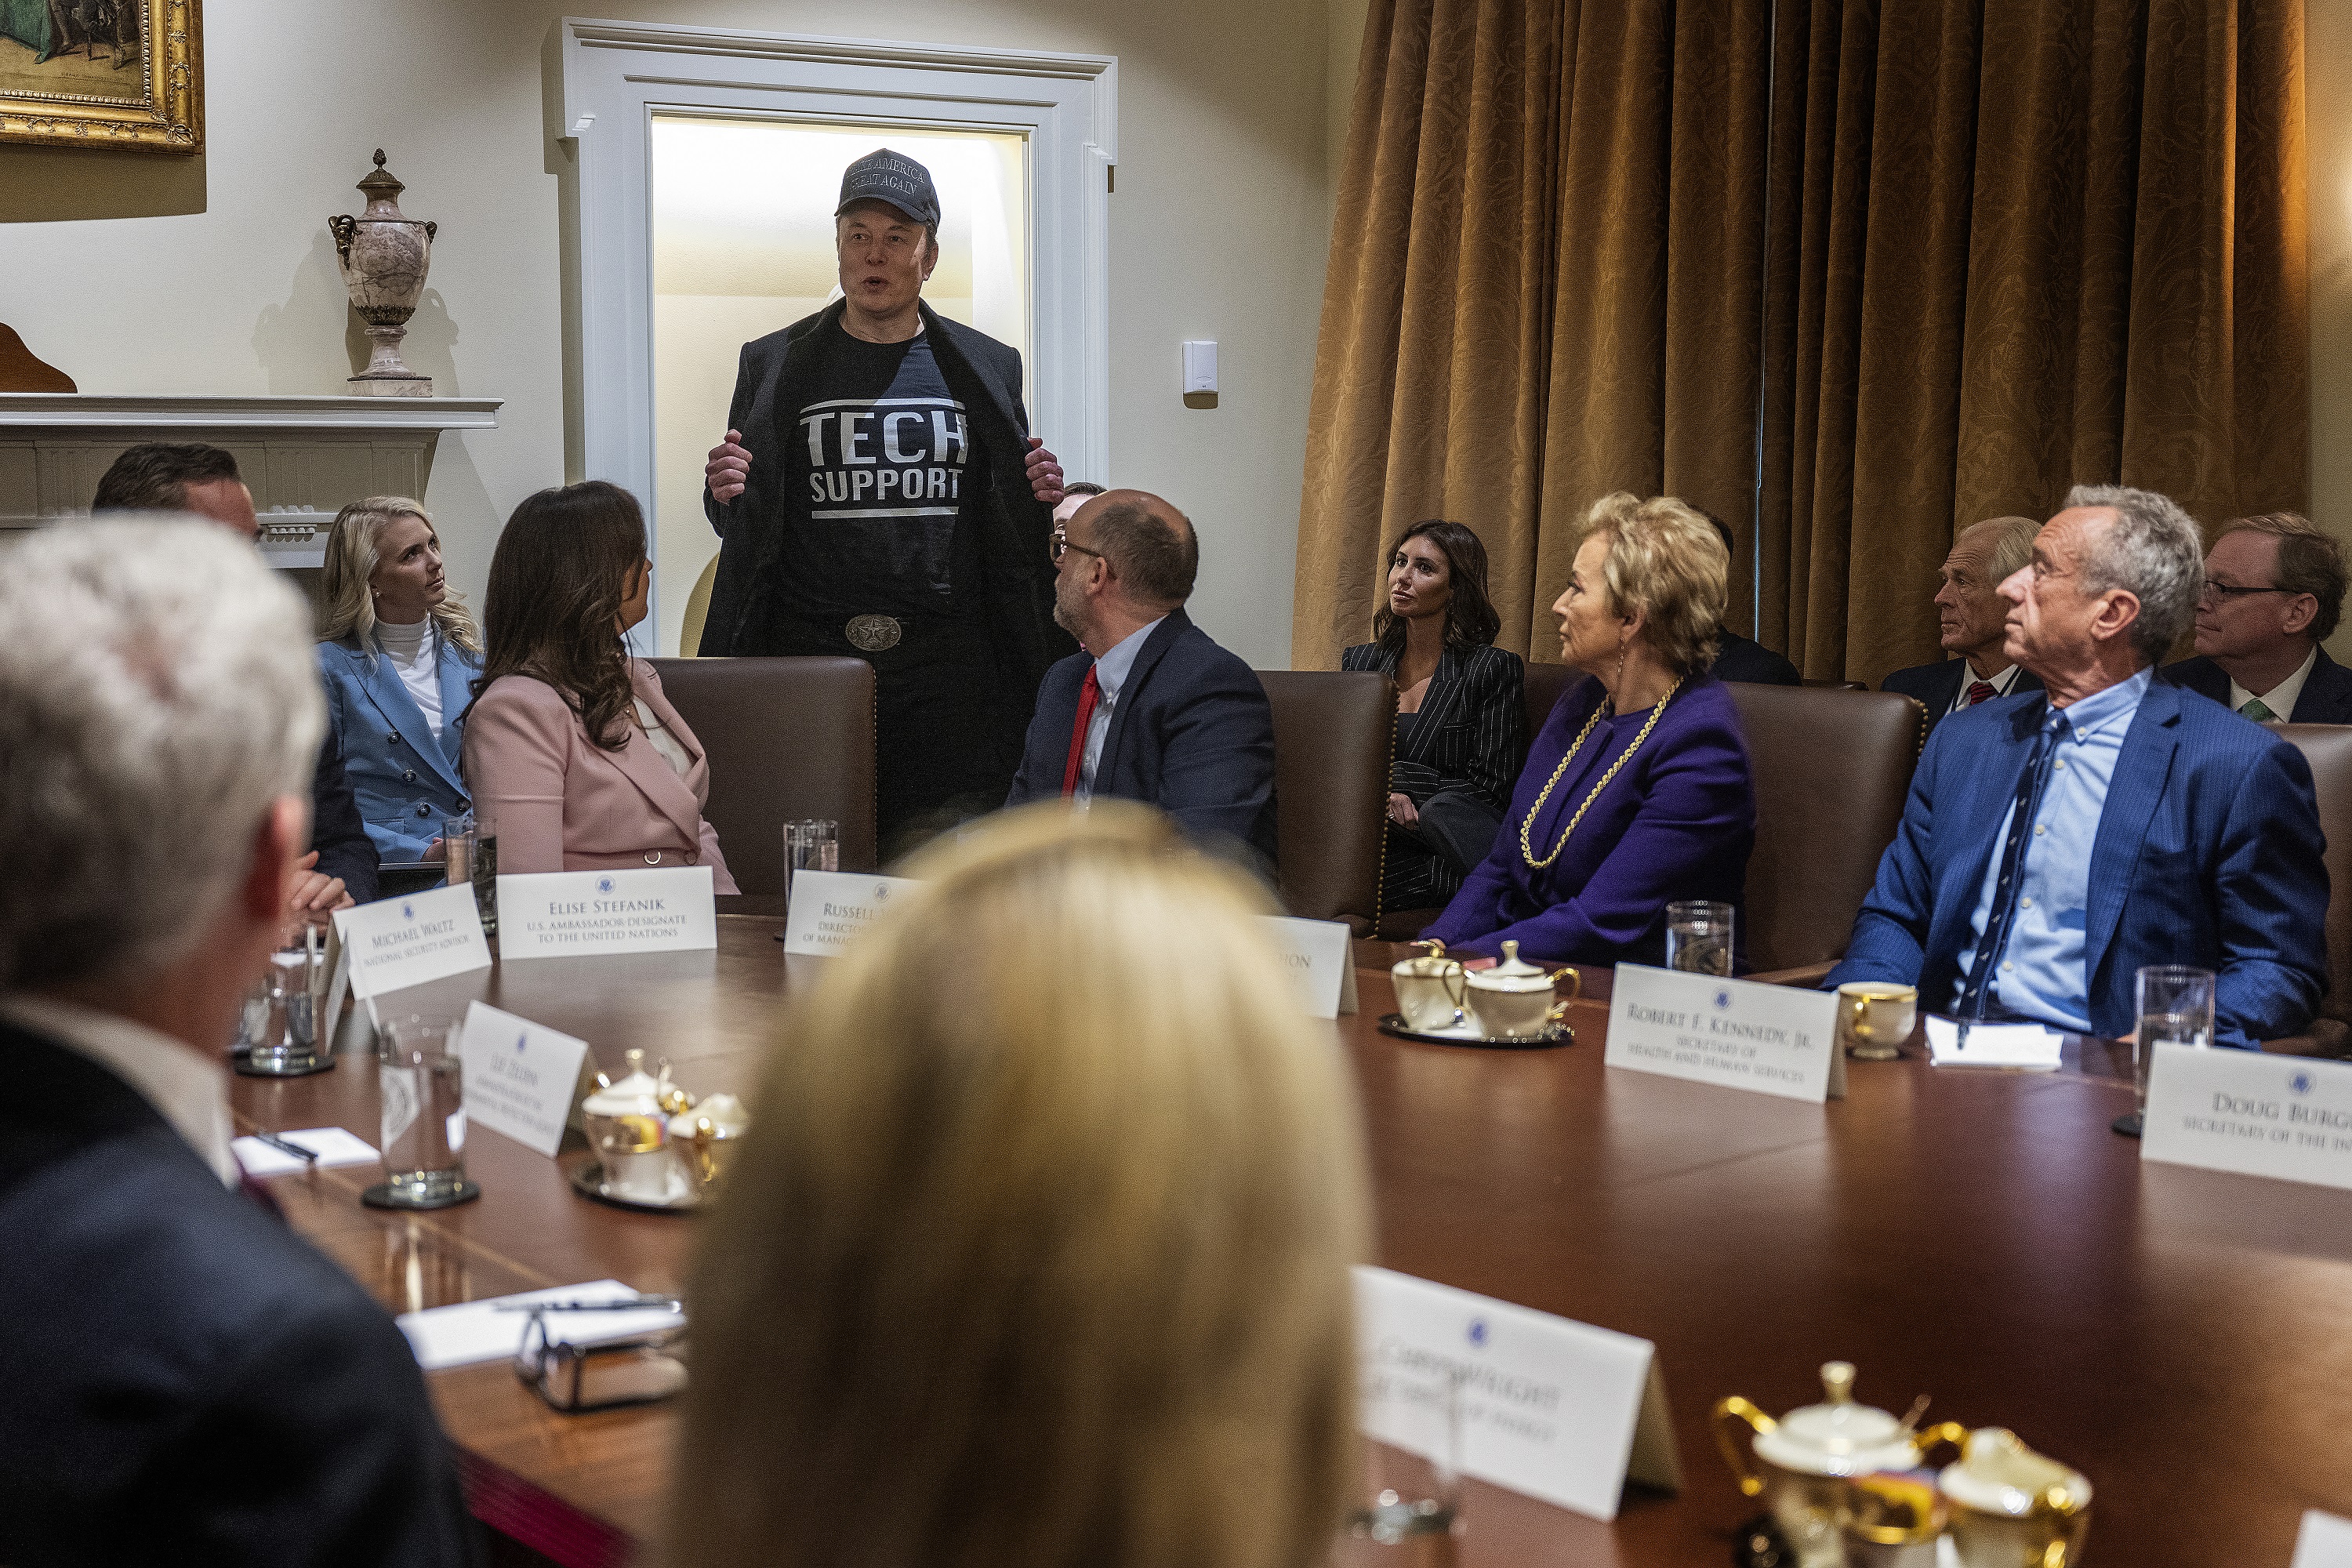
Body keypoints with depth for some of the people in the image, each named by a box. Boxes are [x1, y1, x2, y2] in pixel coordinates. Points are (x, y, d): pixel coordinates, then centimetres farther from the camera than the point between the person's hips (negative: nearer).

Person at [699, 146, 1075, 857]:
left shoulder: (987, 370, 11)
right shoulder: (774, 365, 10)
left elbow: (1011, 532, 16)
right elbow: (740, 528, 13)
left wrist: (1039, 501, -6)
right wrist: (725, 496, -9)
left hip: (949, 677, 0)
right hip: (809, 659, 0)